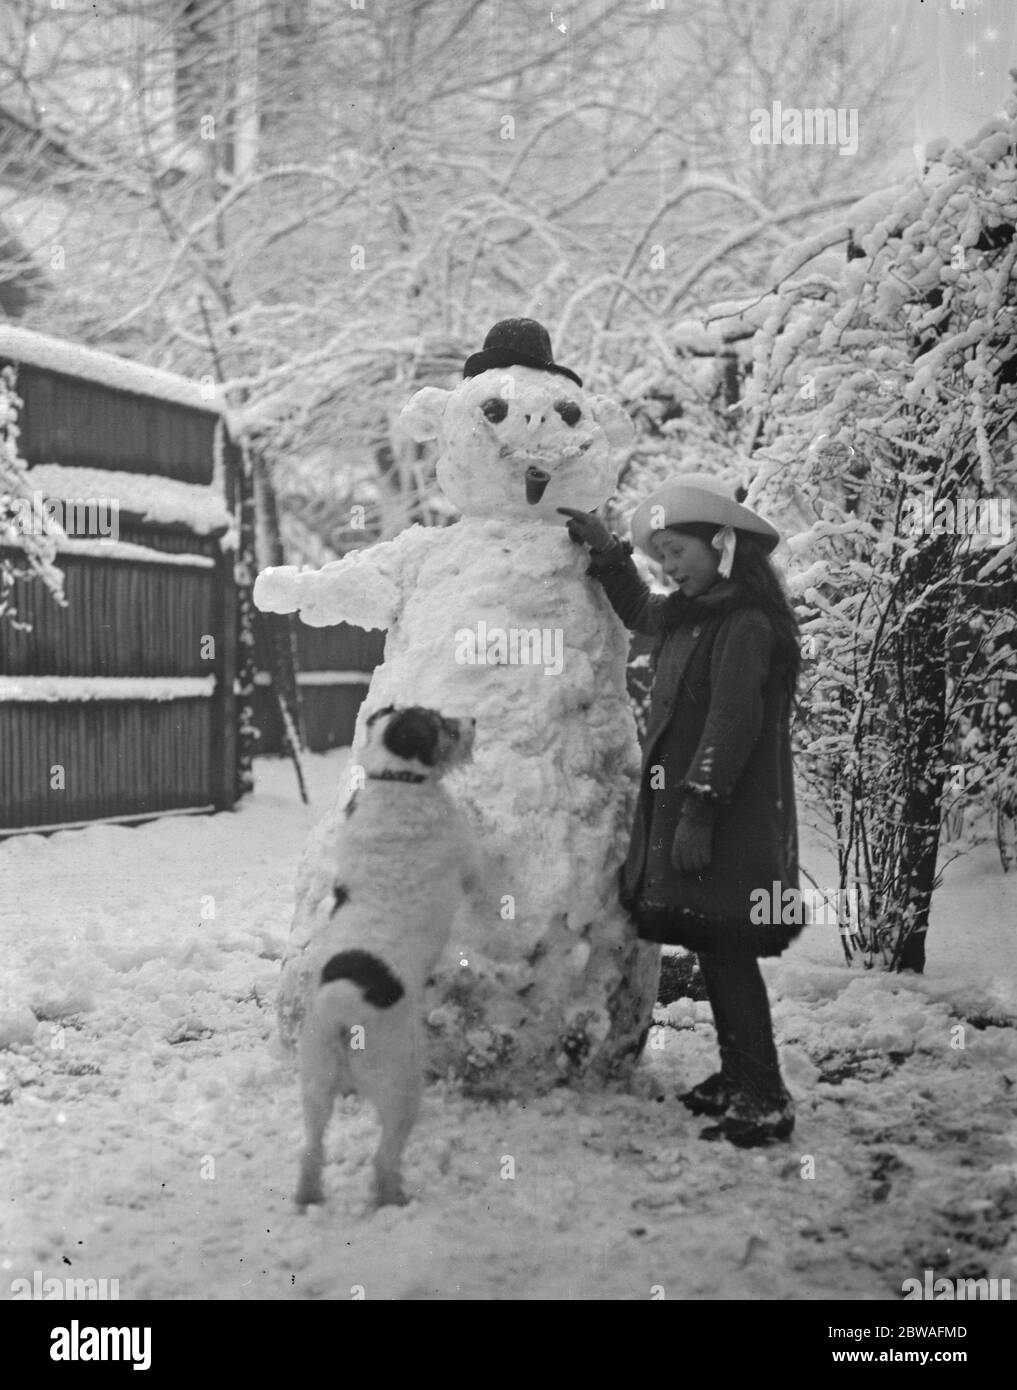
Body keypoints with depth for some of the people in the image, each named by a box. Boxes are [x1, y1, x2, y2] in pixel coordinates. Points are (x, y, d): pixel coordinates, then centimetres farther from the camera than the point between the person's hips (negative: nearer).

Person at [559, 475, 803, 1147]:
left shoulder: (747, 623, -15)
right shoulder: (693, 614, 14)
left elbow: (732, 724, -21)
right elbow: (641, 612, 36)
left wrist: (699, 810, -23)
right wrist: (607, 551, 26)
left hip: (731, 816, -9)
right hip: (685, 801, 9)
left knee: (727, 951, -9)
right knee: (715, 949, 14)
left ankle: (765, 1099, -6)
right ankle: (740, 1076, 24)